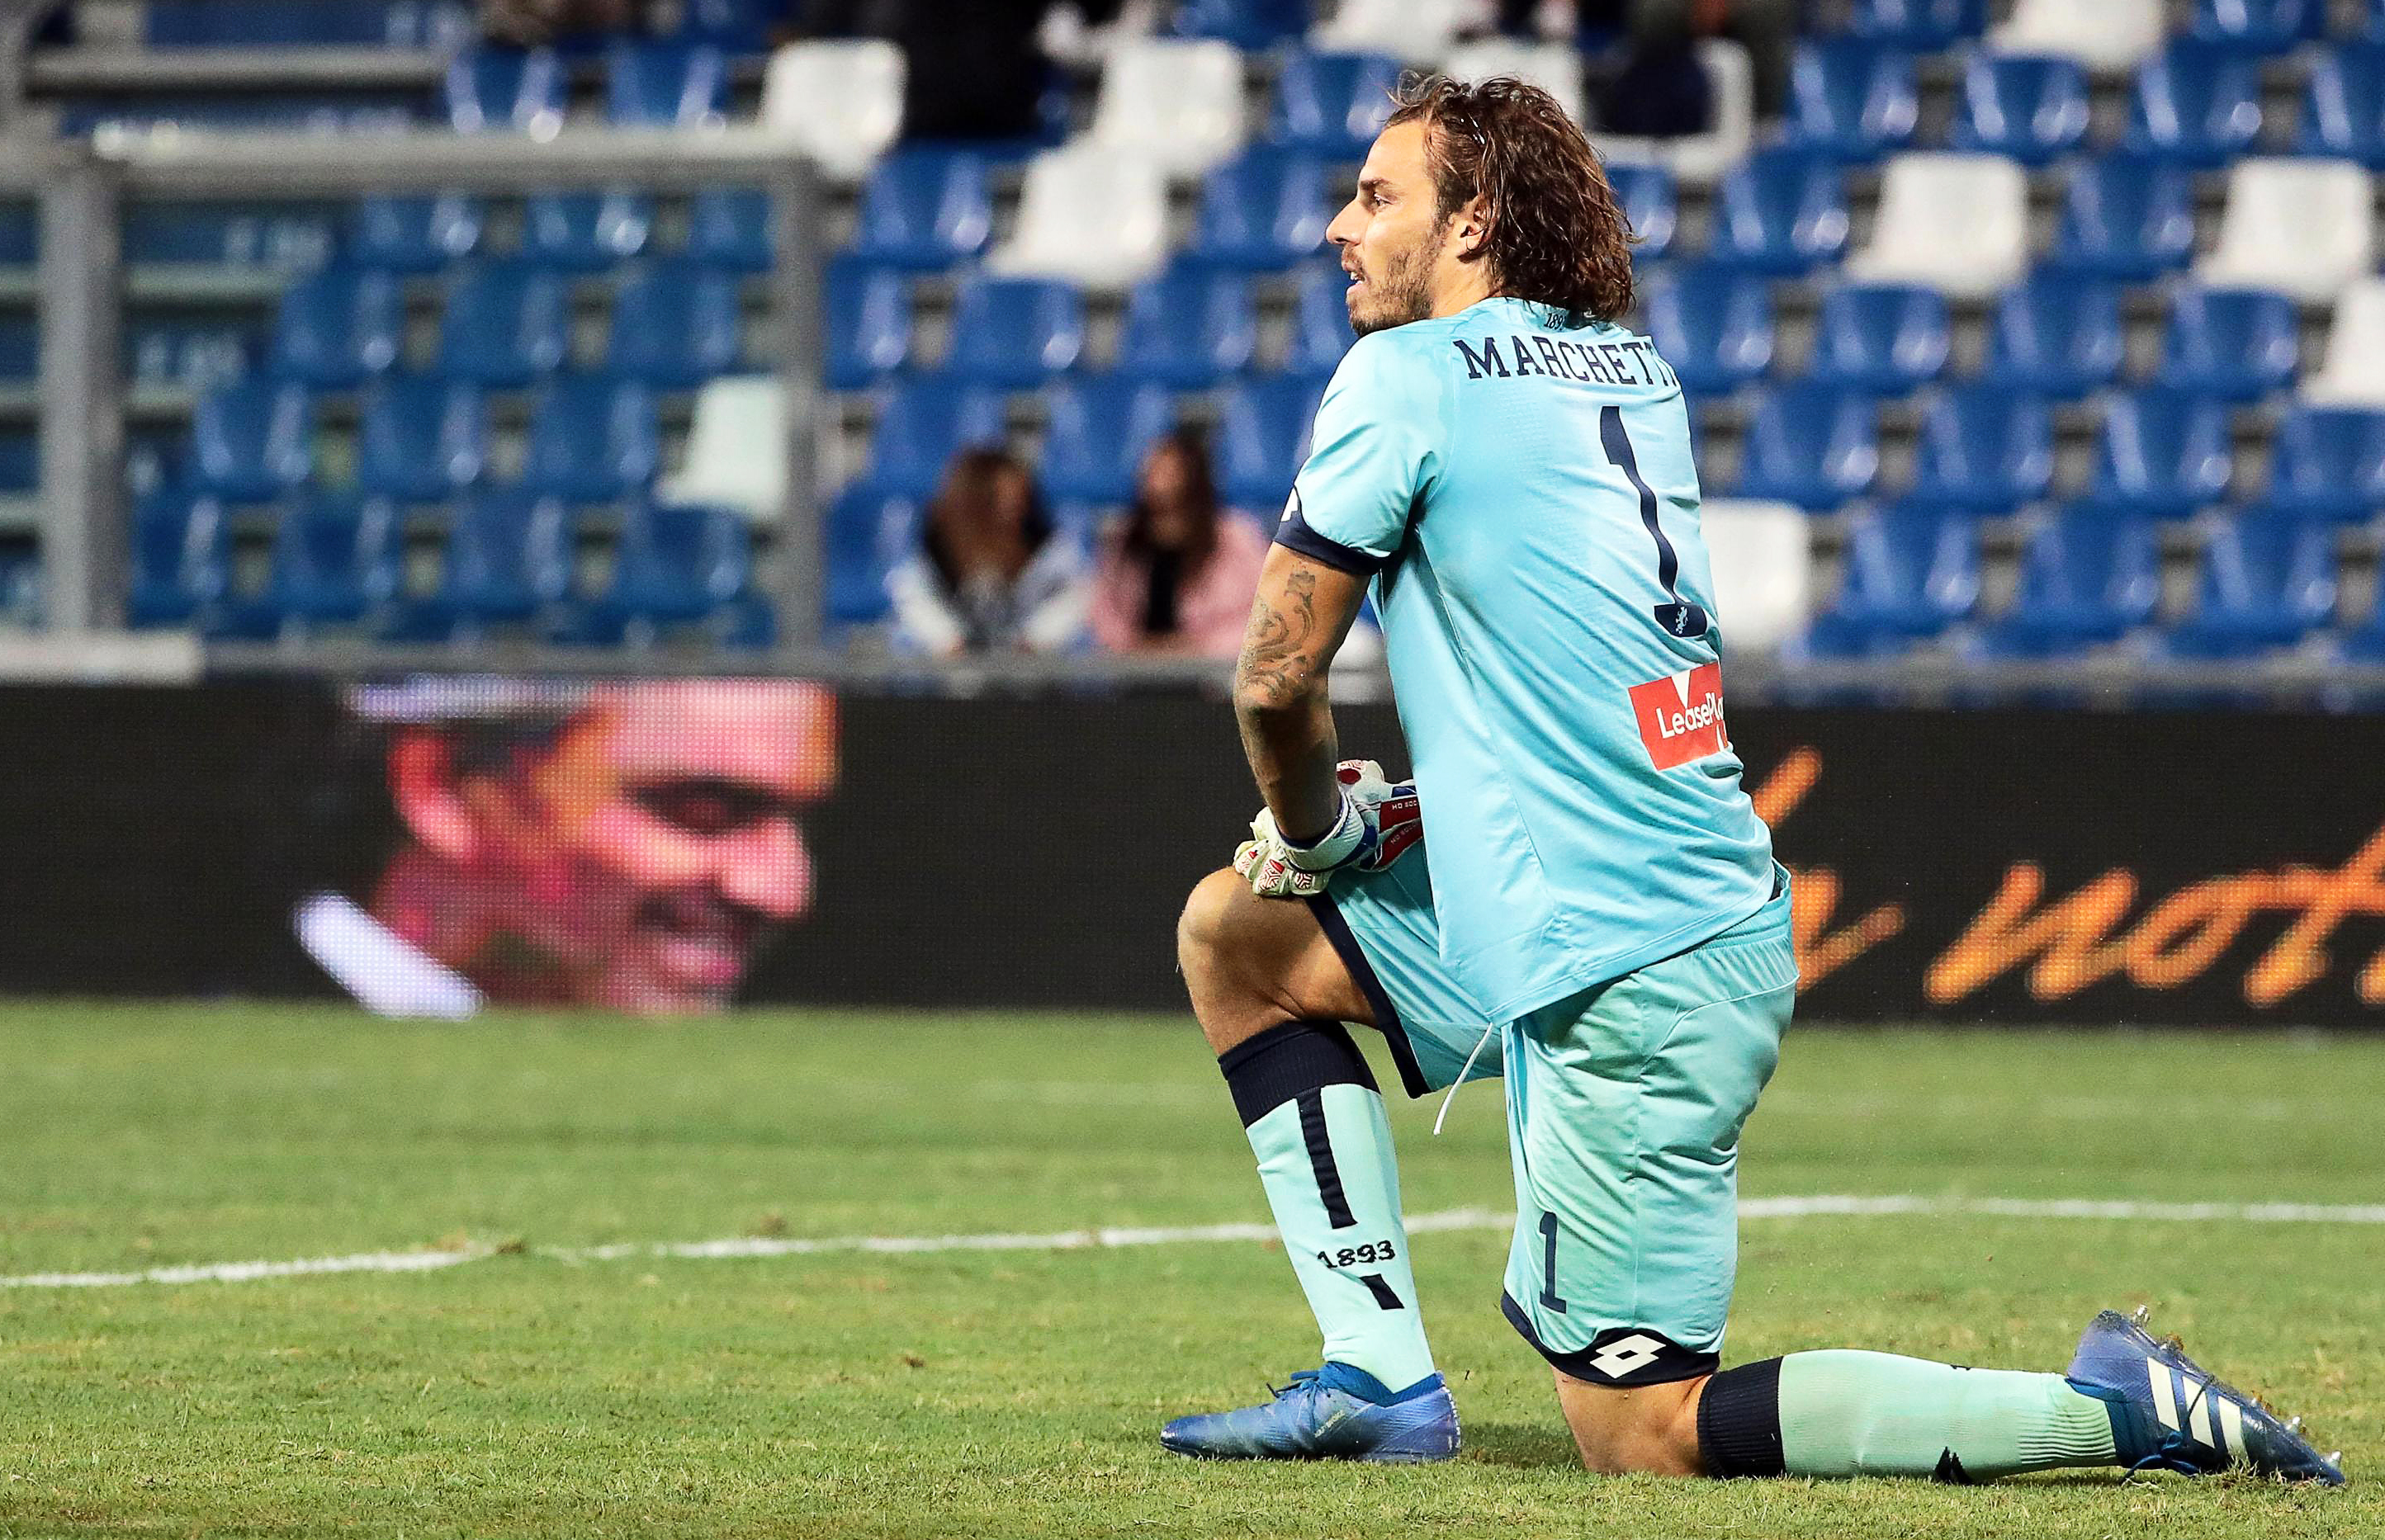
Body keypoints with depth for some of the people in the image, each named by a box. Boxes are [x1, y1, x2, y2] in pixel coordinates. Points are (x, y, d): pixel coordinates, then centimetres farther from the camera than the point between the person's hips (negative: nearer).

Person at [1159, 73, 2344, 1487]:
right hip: (1726, 909, 9)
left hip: (1624, 984, -9)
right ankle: (1379, 1376, 17)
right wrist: (1408, 812, 17)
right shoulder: (1635, 369, 15)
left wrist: (1312, 834, 12)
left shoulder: (1407, 376, -10)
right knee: (1231, 930, 21)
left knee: (1641, 1436, -3)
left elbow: (1280, 675, -8)